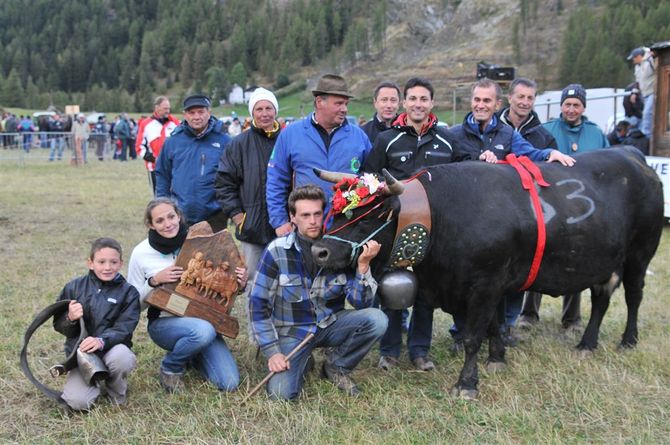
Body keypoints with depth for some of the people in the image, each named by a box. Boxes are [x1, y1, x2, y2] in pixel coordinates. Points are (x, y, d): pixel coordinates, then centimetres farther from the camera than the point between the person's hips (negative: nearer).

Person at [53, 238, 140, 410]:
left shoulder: (128, 292, -1)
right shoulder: (74, 288, 5)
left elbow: (123, 329, -12)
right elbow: (58, 325, 8)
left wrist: (102, 341, -32)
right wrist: (70, 319, -17)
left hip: (112, 348, -1)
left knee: (121, 356, -37)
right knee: (77, 402, -23)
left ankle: (116, 387, -2)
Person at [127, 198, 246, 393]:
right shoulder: (141, 253, -6)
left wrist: (239, 283, -12)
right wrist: (154, 280, -18)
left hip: (202, 319, 3)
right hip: (164, 323, -3)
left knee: (229, 383, -12)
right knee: (203, 331, -37)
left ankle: (191, 355, 19)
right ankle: (169, 369, -5)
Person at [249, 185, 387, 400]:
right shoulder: (277, 251, -12)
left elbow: (361, 304, -9)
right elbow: (258, 304, -9)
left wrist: (363, 265, -24)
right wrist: (272, 352, -15)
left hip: (330, 324, 2)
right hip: (292, 331, -2)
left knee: (376, 319, -23)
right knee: (281, 392, -23)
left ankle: (336, 365, 3)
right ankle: (301, 361, 12)